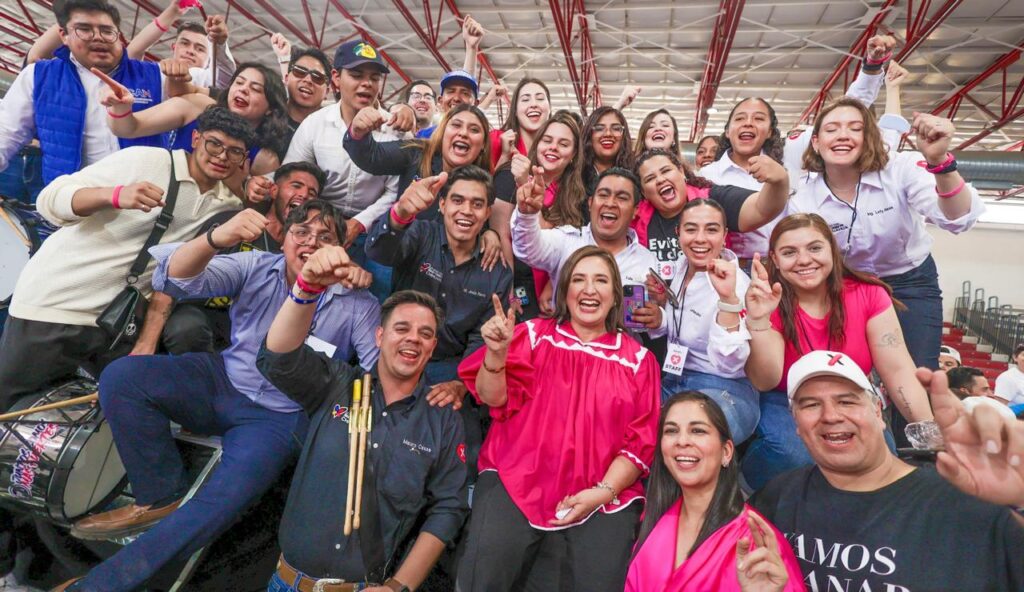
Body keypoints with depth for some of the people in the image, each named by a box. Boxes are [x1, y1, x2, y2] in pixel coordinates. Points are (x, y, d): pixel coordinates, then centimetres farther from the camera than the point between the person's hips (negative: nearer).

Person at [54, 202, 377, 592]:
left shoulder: (356, 303, -8)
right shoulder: (255, 267, -3)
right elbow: (178, 281, -17)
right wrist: (215, 239, -37)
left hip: (280, 418, -3)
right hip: (222, 382, 4)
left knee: (224, 501, -27)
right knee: (120, 377, -17)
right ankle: (161, 498, -2)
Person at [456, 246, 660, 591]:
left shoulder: (638, 359, 10)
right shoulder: (535, 334, 9)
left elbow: (641, 442, 6)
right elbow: (494, 399, -1)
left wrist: (603, 491, -8)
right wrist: (497, 352, -20)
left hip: (606, 492, 1)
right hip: (517, 479, 0)